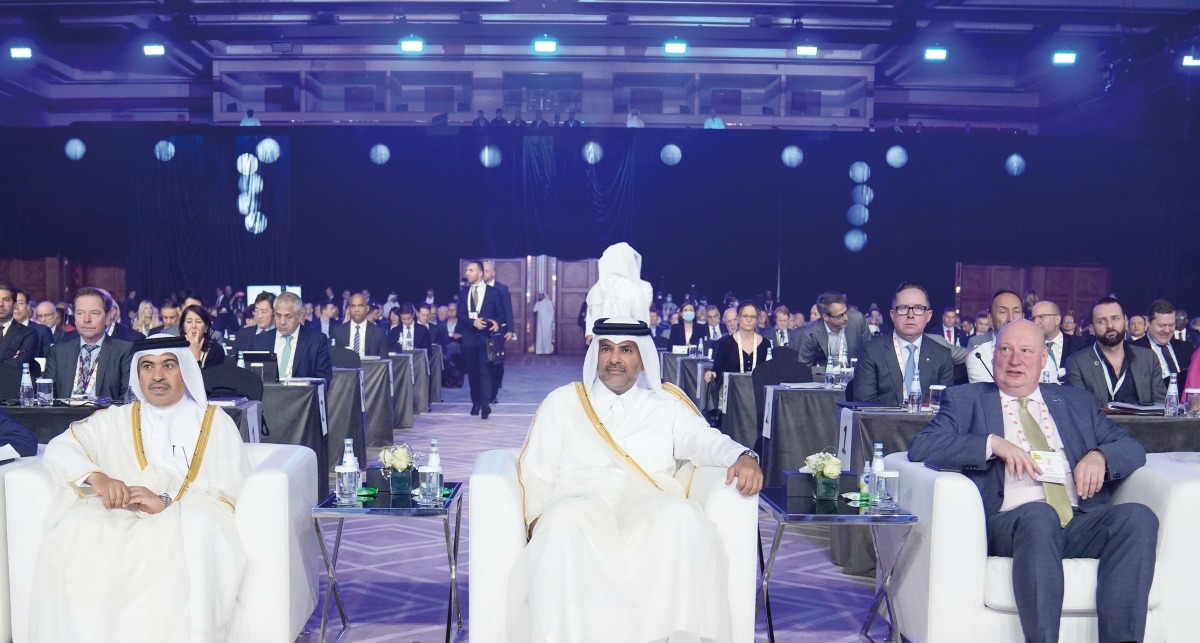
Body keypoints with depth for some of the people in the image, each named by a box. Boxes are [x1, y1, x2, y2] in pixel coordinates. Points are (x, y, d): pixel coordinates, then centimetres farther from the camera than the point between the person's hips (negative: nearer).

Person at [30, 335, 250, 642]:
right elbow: (59, 449, 10)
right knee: (73, 535, -29)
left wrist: (167, 503, -16)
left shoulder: (216, 423, 11)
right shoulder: (116, 420, 21)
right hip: (118, 525, 3)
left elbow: (231, 494, 1)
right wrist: (97, 477, -11)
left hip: (186, 525, -2)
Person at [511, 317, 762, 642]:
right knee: (561, 528, -37)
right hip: (579, 503, 0)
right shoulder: (561, 402, 21)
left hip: (649, 508, 1)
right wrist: (537, 517, -4)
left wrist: (743, 456, -17)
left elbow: (707, 440, 6)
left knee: (684, 517, -35)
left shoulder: (667, 405, 22)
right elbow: (535, 470, 15)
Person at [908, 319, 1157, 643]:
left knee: (1138, 516, -25)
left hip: (1081, 522, 4)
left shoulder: (1076, 401, 27)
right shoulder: (965, 400, 15)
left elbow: (1131, 447, 23)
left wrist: (1100, 456, -1)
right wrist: (993, 443, -12)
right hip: (1009, 524, -4)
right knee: (1039, 514, -36)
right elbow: (920, 447, 0)